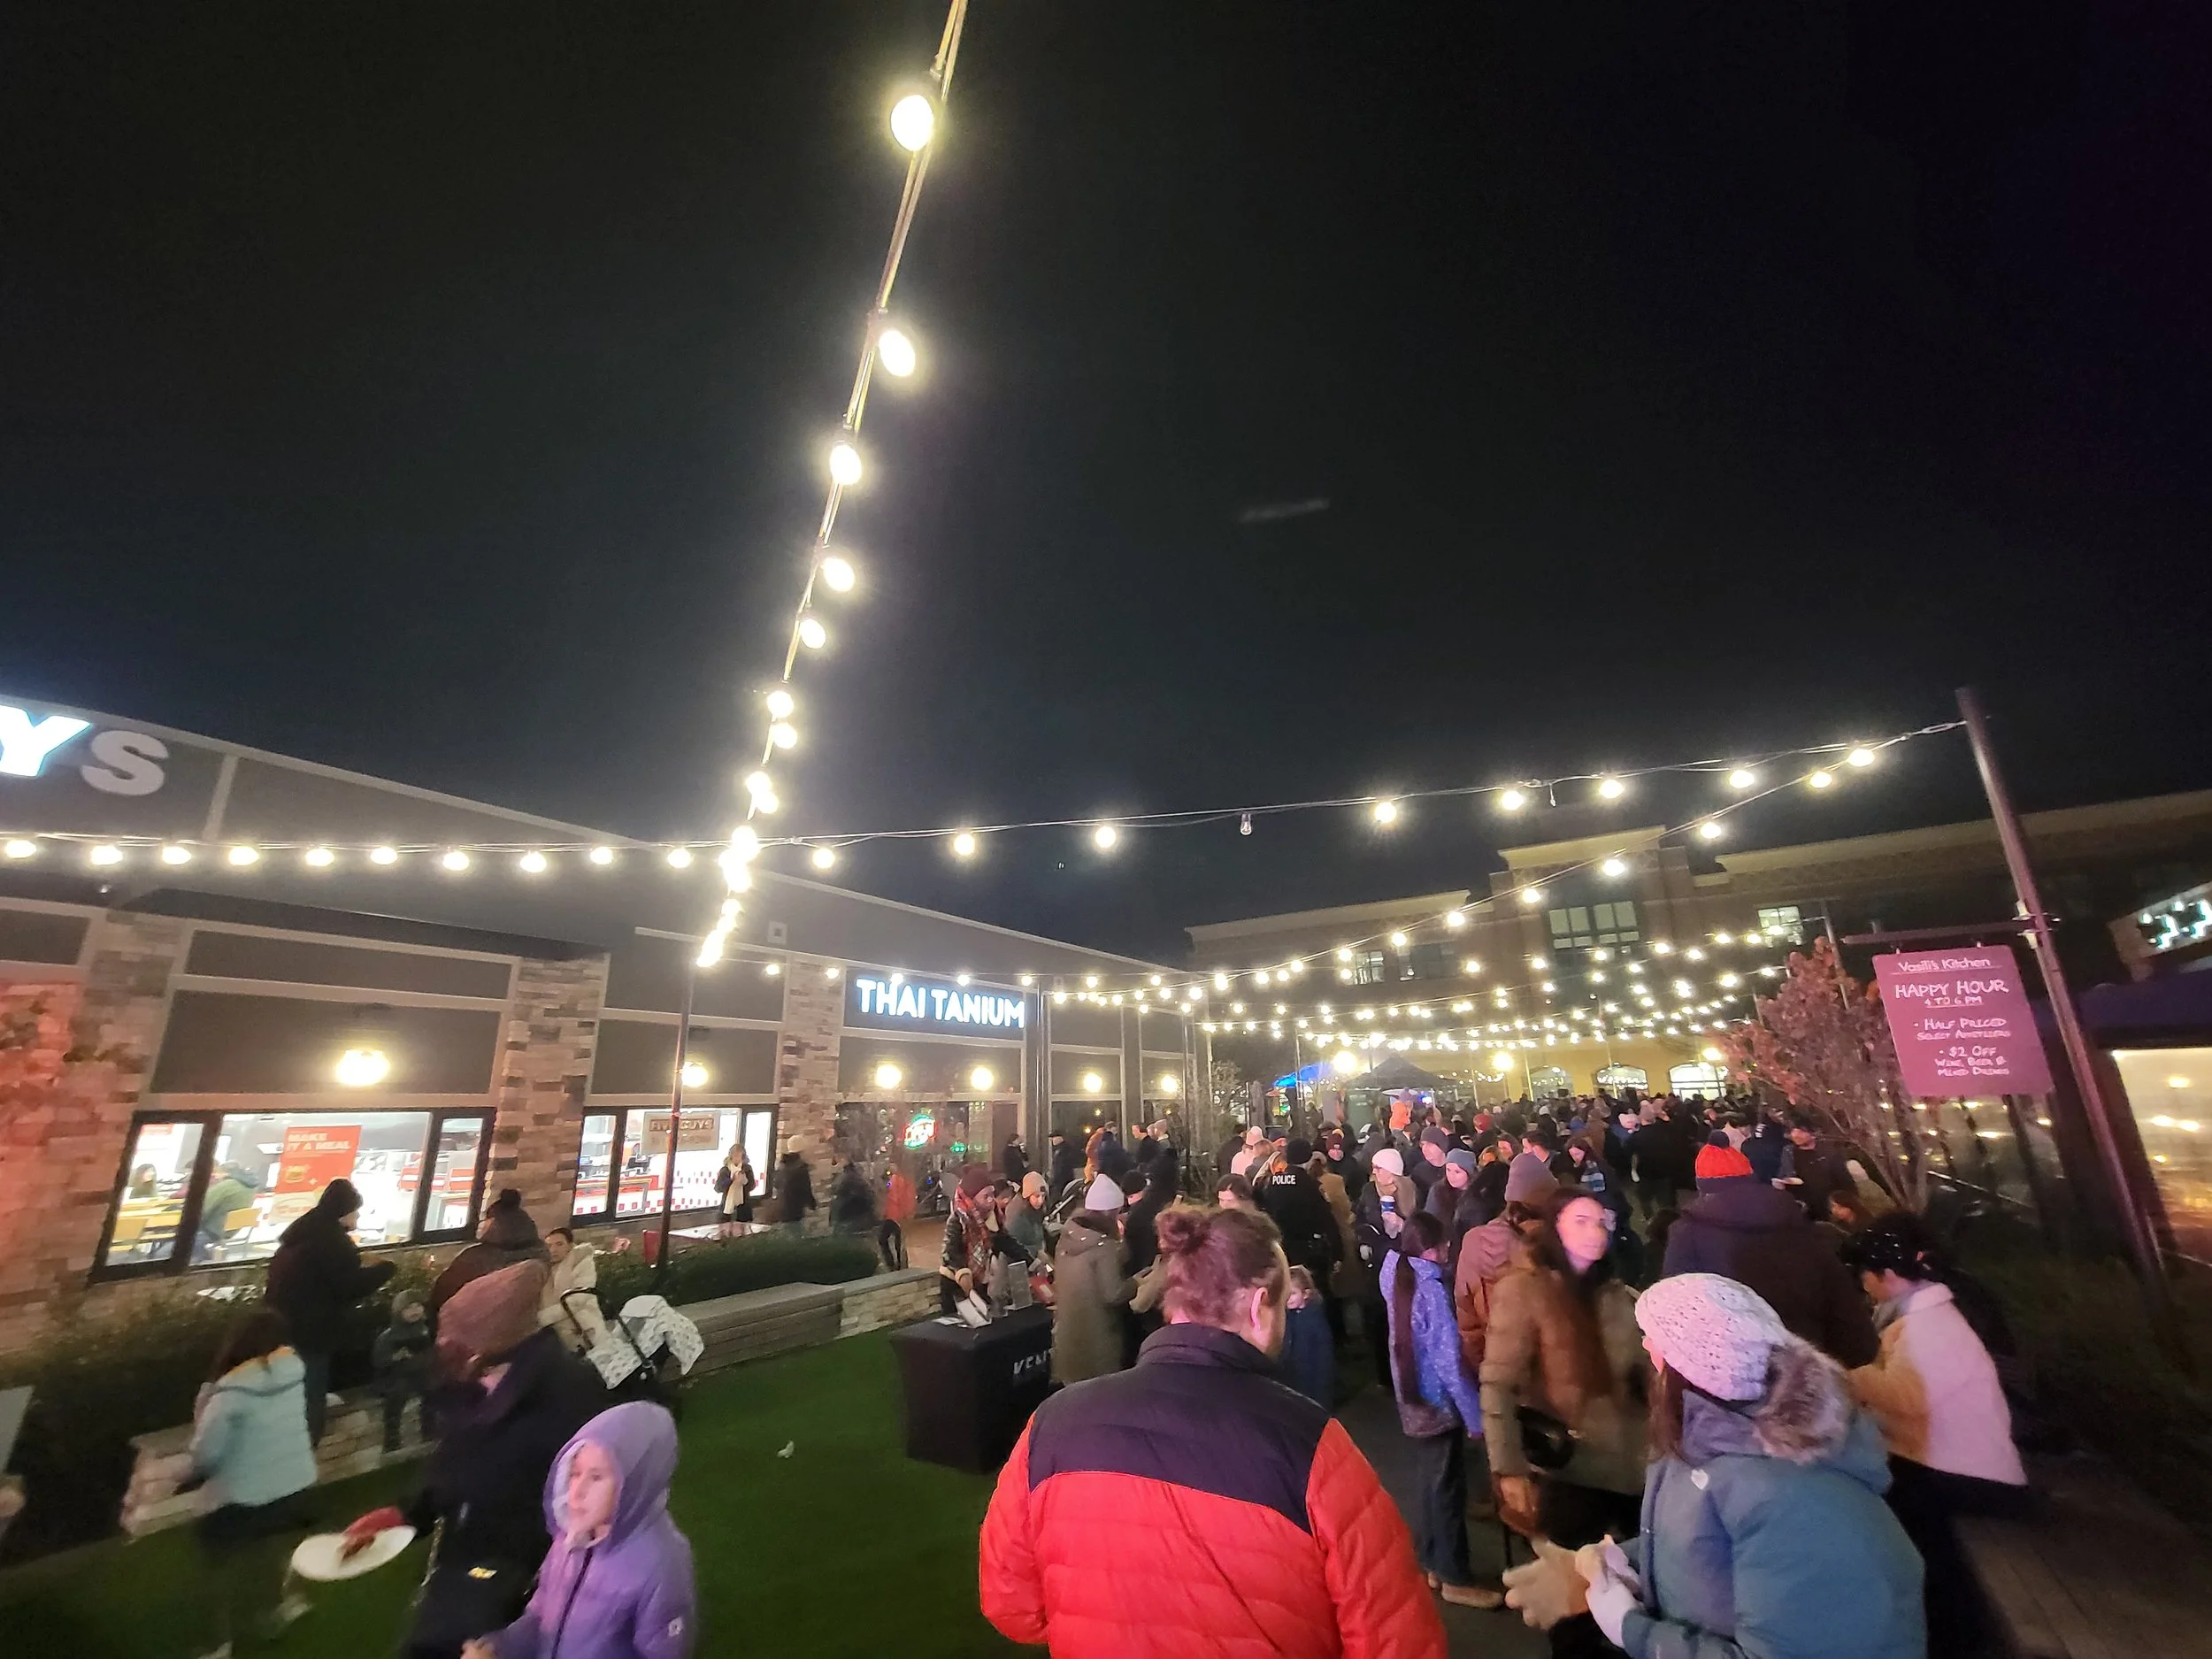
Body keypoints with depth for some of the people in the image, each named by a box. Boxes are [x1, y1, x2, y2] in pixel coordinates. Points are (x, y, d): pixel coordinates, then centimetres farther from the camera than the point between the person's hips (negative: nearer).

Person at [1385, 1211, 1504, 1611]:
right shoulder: (1430, 1289, -26)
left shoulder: (1398, 1276, -5)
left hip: (1414, 1399, 7)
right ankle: (1455, 1578, 23)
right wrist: (1475, 1412, -16)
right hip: (1438, 1401, -7)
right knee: (1448, 1489, 9)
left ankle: (1431, 1562, 34)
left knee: (1433, 1483, 22)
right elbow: (1448, 1359, -23)